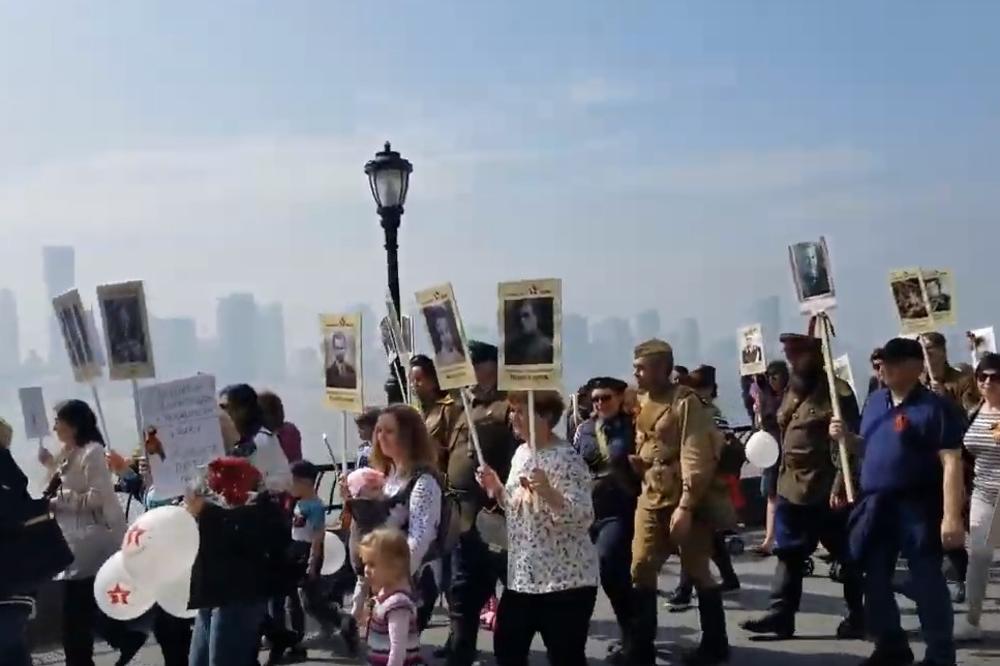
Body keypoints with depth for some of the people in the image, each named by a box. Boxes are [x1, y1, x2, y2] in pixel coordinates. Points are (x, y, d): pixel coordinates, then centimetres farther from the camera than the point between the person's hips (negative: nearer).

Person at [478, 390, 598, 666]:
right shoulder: (521, 453, 10)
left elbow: (583, 518, -24)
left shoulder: (566, 459, -16)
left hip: (566, 580, -9)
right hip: (522, 576, 9)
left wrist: (549, 493, -37)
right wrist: (497, 488, 6)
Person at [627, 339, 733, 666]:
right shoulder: (645, 403, 11)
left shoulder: (685, 402, -14)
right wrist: (633, 461, 3)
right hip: (652, 497, 7)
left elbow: (696, 458, -20)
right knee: (641, 569, 2)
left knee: (696, 571, 4)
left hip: (687, 499, -7)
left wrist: (685, 506, -25)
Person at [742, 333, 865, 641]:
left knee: (847, 556, 6)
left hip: (827, 491, -8)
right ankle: (780, 614, 17)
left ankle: (857, 617, 17)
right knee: (789, 555, 11)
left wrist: (840, 486, -23)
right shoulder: (793, 390, 14)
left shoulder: (836, 392, -12)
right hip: (792, 487, 8)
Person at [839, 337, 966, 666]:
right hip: (877, 505, 7)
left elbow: (951, 462, -17)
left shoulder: (934, 407, -11)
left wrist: (951, 516, -23)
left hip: (918, 507, -7)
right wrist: (847, 436, 3)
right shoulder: (875, 402, 12)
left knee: (928, 583, 1)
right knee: (875, 580, 13)